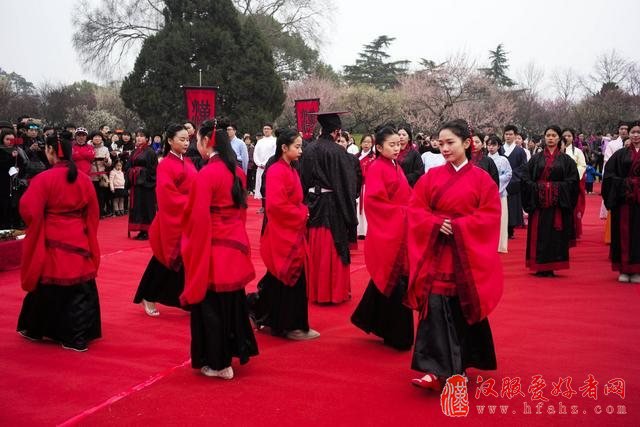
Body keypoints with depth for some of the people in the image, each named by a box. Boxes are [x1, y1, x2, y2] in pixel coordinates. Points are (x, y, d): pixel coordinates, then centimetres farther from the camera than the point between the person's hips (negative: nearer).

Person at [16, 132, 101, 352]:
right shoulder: (84, 179, 0)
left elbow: (29, 210, -14)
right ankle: (78, 337, 10)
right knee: (80, 290, 8)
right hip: (78, 242, 3)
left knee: (47, 288, 13)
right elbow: (93, 214, 6)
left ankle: (35, 330, 31)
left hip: (52, 243, -3)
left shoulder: (44, 178, -13)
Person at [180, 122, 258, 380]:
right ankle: (235, 349, 31)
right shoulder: (237, 172, 5)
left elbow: (198, 218, -17)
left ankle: (218, 363, 15)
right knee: (232, 301, 19)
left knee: (211, 305, 6)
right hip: (236, 245, 7)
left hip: (213, 248, -7)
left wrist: (191, 248, -2)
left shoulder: (206, 174, -18)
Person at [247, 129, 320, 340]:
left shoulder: (290, 171, 12)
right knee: (290, 280, -1)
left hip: (292, 232, 9)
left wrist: (302, 213, 2)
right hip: (283, 234, -9)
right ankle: (291, 326, 11)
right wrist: (302, 214, -15)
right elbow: (276, 204, -25)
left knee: (280, 280, 16)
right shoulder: (277, 171, -17)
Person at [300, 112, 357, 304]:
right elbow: (346, 184, -12)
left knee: (315, 249, 15)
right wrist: (349, 214, -5)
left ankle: (314, 290, 26)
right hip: (332, 204, -5)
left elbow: (303, 180, 7)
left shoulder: (308, 149, 1)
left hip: (312, 204, 5)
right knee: (333, 249, 6)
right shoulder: (337, 152, -15)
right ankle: (334, 291, 15)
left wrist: (307, 203, 16)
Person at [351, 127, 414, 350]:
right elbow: (374, 200, -19)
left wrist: (409, 214, 1)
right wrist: (399, 212, -17)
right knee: (394, 283, -3)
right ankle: (396, 336, 7)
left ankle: (374, 322, 28)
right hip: (386, 233, -8)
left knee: (388, 281, 14)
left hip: (401, 231, 8)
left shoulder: (397, 168, 14)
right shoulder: (376, 169, -11)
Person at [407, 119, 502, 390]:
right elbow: (415, 209, 2)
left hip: (467, 254, -1)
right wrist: (436, 223, -15)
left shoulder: (481, 179, 0)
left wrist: (457, 226, -16)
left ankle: (457, 365, 19)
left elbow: (490, 216, -6)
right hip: (436, 253, 1)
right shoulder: (432, 176, 6)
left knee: (463, 310, 6)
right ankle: (437, 370, -1)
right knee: (436, 309, -6)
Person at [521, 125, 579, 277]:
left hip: (558, 203, -1)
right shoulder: (536, 158, 9)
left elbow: (573, 180, -1)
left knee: (555, 235, 0)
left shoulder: (566, 160, 7)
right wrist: (537, 187, -12)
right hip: (538, 201, 1)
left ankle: (550, 267, 6)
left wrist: (556, 187, -12)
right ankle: (540, 267, 6)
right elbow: (525, 178, 2)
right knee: (539, 234, 0)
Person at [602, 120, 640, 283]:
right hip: (623, 199, 0)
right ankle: (624, 269, 8)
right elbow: (609, 174, 2)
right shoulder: (620, 155, 8)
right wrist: (623, 183, -11)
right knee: (623, 233, 1)